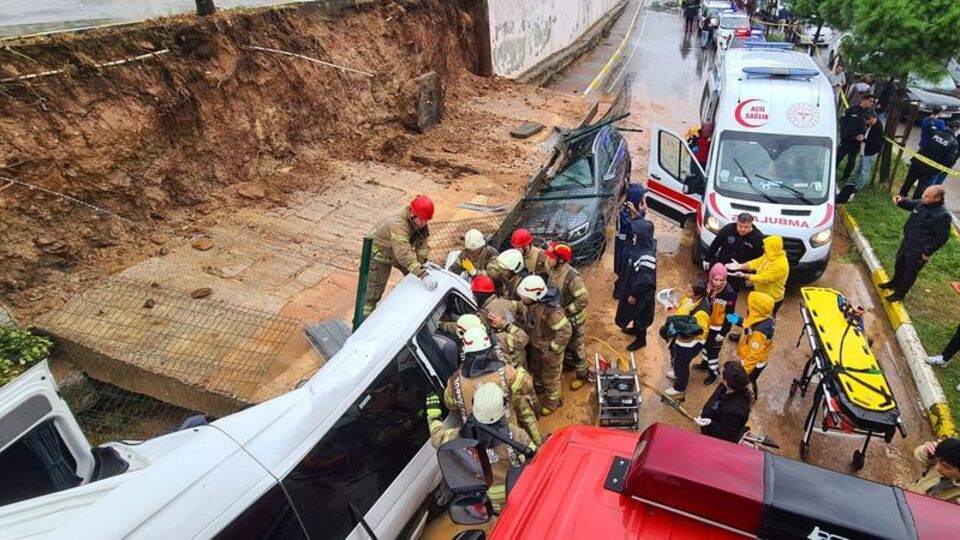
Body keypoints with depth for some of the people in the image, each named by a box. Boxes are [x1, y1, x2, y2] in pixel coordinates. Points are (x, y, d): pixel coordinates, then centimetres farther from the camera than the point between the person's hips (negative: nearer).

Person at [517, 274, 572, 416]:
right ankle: (542, 390, 59)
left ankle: (552, 402, 42)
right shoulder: (532, 303, -16)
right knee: (537, 372, 30)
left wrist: (552, 351, -25)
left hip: (549, 349, -7)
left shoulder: (550, 310, -40)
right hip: (536, 346, 7)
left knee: (550, 378, 17)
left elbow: (565, 331, -33)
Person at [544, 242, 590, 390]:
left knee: (576, 347, 12)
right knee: (564, 344, 27)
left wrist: (566, 311, -23)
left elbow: (584, 299, -28)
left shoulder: (572, 277, -33)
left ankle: (582, 375, 32)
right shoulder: (553, 270, -10)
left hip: (573, 319, -7)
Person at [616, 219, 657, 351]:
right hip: (631, 285, 8)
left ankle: (641, 339, 34)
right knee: (634, 311, 28)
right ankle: (635, 329, 51)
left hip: (641, 292, -8)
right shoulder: (638, 245, -11)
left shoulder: (647, 256, -34)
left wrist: (634, 294, -19)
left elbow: (645, 280, -27)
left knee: (640, 314, 13)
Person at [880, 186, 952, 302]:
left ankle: (899, 293, 28)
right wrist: (901, 201, -8)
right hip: (906, 242, 8)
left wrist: (928, 252, -17)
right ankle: (895, 283, 51)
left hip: (918, 251, -8)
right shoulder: (921, 203, -8)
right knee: (899, 264, 27)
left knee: (910, 272, 11)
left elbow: (942, 237, -22)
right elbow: (911, 205, 16)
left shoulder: (942, 215, -30)